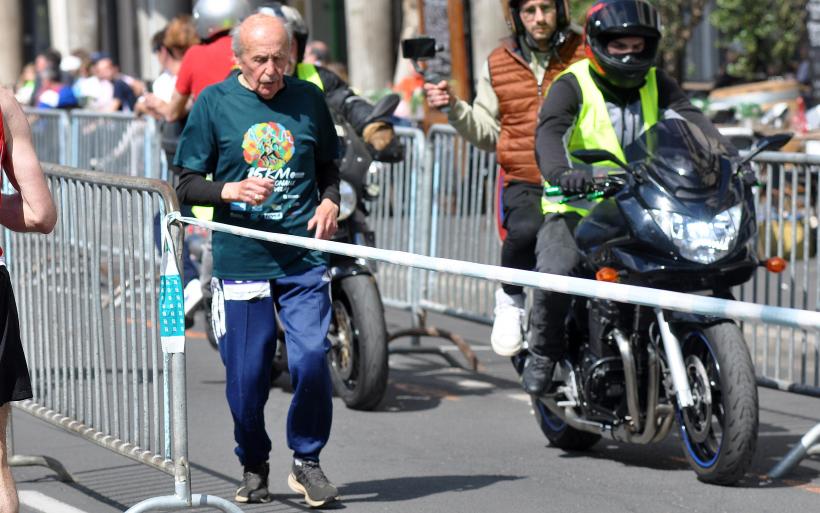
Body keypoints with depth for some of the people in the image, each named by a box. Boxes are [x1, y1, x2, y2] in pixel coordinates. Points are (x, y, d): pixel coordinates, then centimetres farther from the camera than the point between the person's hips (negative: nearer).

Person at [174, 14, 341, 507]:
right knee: (246, 375, 3)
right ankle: (253, 466, 27)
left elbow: (327, 166, 20)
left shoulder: (309, 99, 6)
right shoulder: (213, 103, 0)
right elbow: (187, 185, 2)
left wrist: (330, 202, 0)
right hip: (240, 259, -1)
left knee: (311, 358, -11)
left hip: (304, 258, 1)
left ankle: (307, 461, 10)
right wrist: (231, 191, -16)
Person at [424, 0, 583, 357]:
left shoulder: (585, 57, 10)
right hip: (524, 184, 0)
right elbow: (488, 133, 19)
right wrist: (454, 108, 4)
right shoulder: (498, 64, 16)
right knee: (526, 230, -32)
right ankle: (511, 298, -3)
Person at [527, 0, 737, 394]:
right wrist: (561, 171, -44)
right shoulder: (572, 86, -4)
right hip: (577, 207, -4)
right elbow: (550, 132, -22)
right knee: (556, 272, -28)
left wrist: (725, 155, -26)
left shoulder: (656, 84, 10)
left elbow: (690, 119, -6)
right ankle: (543, 351, -2)